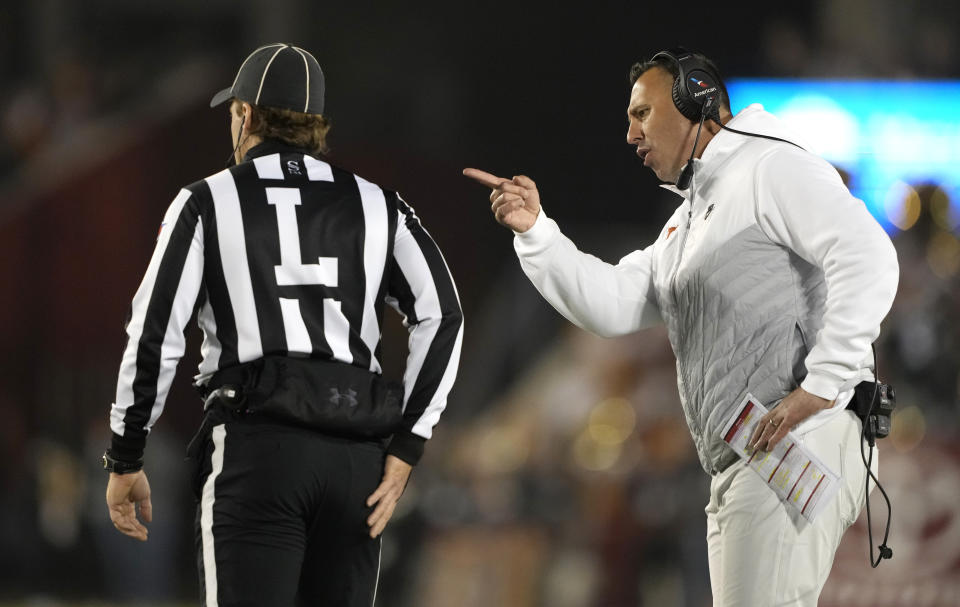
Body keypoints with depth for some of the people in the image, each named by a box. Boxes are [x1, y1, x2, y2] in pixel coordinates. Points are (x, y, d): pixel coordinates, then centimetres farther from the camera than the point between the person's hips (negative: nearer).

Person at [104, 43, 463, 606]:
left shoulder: (208, 202, 6)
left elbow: (155, 334, 0)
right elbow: (441, 316, 3)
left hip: (258, 440, -3)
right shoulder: (377, 205, 14)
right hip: (357, 453, 3)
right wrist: (404, 449, 2)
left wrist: (125, 460, 8)